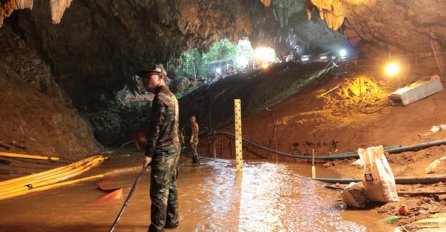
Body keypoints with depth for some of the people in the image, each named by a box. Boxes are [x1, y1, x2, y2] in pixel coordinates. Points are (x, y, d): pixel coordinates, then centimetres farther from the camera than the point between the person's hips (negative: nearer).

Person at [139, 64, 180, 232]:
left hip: (163, 151, -10)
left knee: (159, 191, -5)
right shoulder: (172, 97, 15)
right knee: (170, 187, 16)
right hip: (173, 148, 10)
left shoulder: (160, 98, -15)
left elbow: (155, 128, -18)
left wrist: (148, 153, -16)